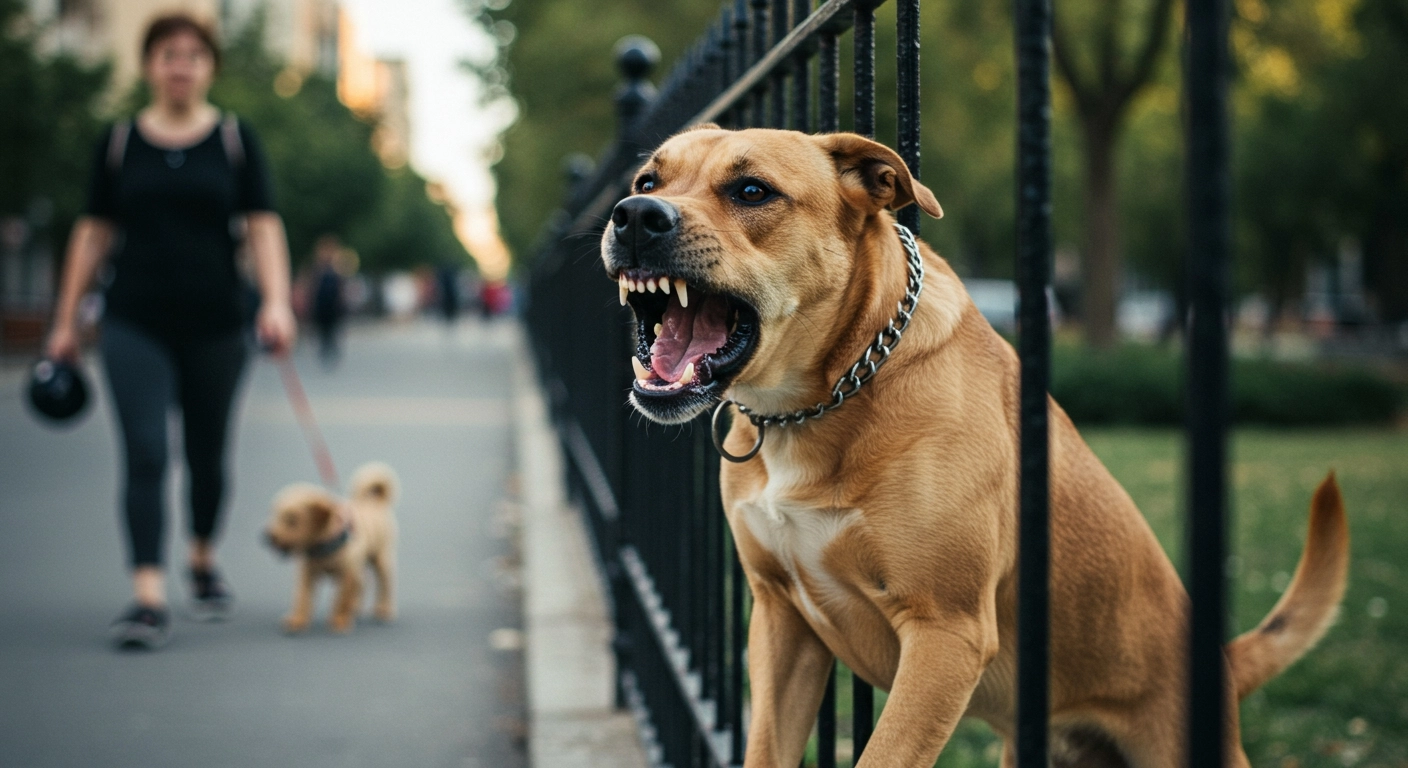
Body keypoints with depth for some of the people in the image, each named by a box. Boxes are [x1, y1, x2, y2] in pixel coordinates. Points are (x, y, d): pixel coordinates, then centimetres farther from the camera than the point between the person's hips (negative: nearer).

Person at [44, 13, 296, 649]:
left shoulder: (235, 140, 4)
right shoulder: (119, 143, 5)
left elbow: (262, 227, -2)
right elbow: (94, 233, 9)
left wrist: (276, 302, -16)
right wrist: (66, 321, 8)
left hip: (215, 326, 1)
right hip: (135, 326, -1)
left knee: (207, 455, 12)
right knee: (144, 455, -12)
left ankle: (203, 561, 38)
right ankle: (148, 598, -16)